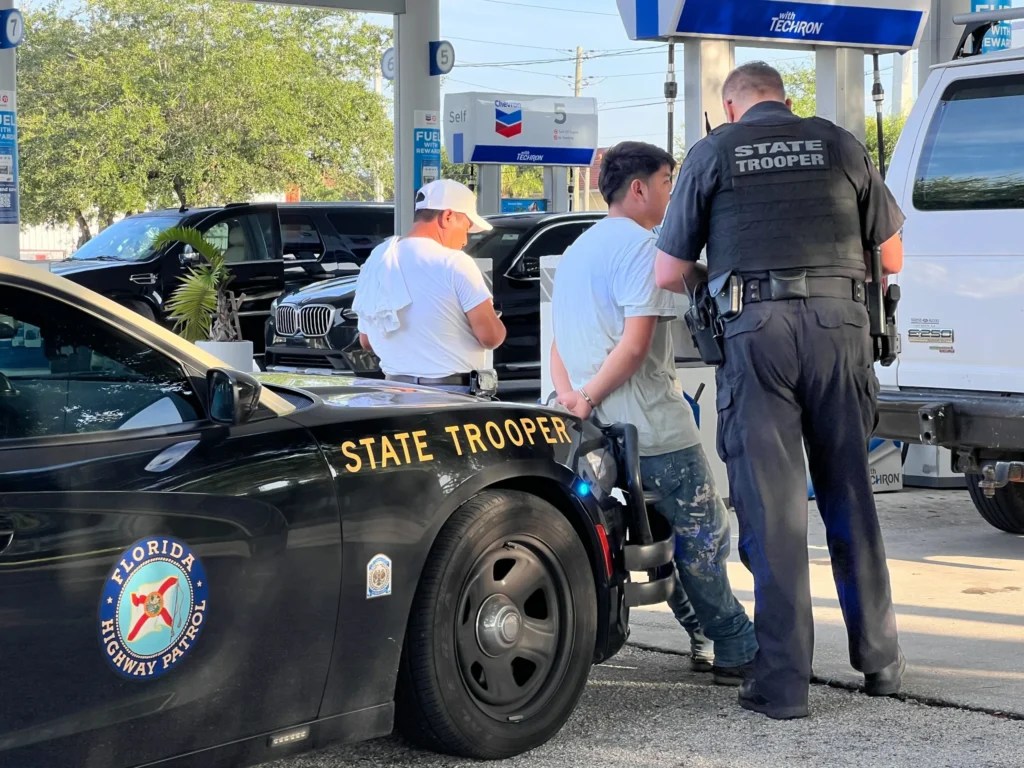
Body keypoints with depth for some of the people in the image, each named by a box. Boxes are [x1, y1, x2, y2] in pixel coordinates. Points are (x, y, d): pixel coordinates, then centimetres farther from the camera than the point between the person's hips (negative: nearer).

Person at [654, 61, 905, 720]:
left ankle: (783, 682, 0)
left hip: (756, 330, -2)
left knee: (771, 505, 0)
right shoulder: (841, 145, 12)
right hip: (840, 322, 2)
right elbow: (892, 256, 16)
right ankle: (880, 659, 21)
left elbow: (668, 274, 7)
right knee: (851, 495, 13)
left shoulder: (713, 153, 7)